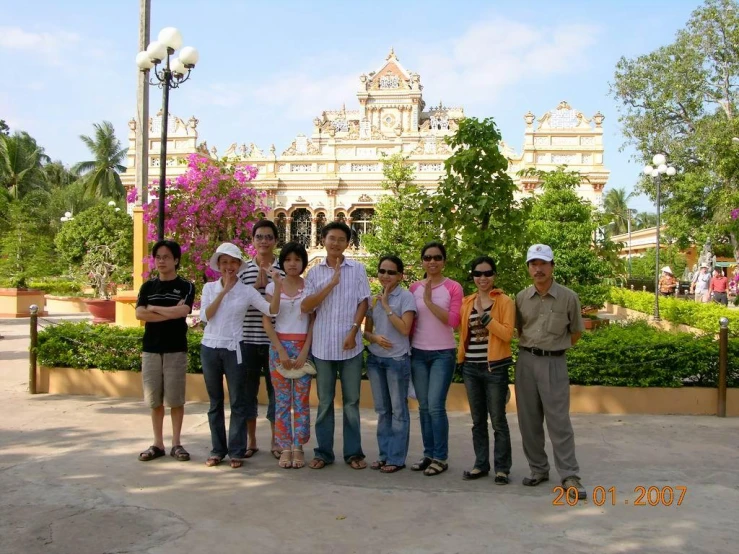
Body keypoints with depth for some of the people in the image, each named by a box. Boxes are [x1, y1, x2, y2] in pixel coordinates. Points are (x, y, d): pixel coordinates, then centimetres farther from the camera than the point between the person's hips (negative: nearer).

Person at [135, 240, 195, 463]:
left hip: (176, 349, -3)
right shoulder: (147, 287, 9)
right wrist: (170, 313, -12)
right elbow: (139, 314, -6)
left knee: (175, 398, 2)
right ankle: (158, 443, 16)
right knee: (155, 399, 7)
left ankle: (176, 443, 12)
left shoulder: (185, 286, 0)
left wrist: (154, 308, -7)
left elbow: (182, 311, -18)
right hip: (151, 348, 3)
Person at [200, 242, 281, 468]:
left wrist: (278, 286, -25)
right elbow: (205, 316, -9)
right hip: (210, 348, 2)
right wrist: (224, 291, -12)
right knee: (215, 402, 11)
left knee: (238, 402, 2)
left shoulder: (247, 291, -2)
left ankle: (236, 452, 11)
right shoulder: (209, 287, 4)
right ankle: (217, 450, 20)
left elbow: (271, 310, -12)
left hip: (233, 350, -2)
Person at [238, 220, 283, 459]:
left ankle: (275, 441, 21)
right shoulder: (243, 269, 5)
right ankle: (250, 441, 22)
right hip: (248, 339, 1)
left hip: (275, 339, -1)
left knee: (276, 389, 7)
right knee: (248, 389, 9)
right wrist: (256, 285, -13)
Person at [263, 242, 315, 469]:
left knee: (301, 400, 1)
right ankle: (284, 448, 10)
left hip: (303, 347, 0)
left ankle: (298, 448, 9)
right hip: (279, 346, 1)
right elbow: (267, 321, 1)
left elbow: (314, 321, 1)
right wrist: (281, 350, -7)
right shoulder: (273, 287, 4)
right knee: (282, 400, 3)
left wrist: (305, 351, -8)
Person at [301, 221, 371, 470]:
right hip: (323, 345, 1)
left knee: (351, 401, 7)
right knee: (324, 401, 9)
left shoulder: (357, 269, 2)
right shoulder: (315, 272, 5)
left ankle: (353, 452, 16)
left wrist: (353, 331, -10)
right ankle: (323, 452, 18)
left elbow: (363, 303, 1)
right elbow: (305, 307, -5)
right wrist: (330, 284, -12)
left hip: (350, 344, -1)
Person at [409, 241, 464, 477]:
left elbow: (453, 321, -14)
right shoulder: (414, 288, 6)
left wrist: (429, 302, -18)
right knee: (424, 407, 8)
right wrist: (406, 347, 5)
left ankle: (441, 458, 5)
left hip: (443, 354, -3)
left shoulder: (453, 288, -4)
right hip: (418, 353, 4)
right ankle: (428, 454, 17)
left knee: (436, 406, -7)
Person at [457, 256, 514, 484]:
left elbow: (507, 333, -14)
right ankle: (481, 465, 22)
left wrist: (484, 316, -19)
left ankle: (502, 468, 12)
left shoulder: (504, 301, -4)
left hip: (495, 368, -5)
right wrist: (461, 358, 4)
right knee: (477, 420, 12)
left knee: (498, 420, 2)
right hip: (471, 368, 5)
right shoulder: (466, 302, 9)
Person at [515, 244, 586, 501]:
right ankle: (538, 469, 21)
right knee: (529, 420, 8)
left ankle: (569, 476, 4)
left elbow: (576, 332, 8)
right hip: (526, 361, 3)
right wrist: (531, 347, 10)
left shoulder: (568, 297, -4)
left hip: (554, 363, -3)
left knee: (559, 421, -4)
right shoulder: (521, 297, 3)